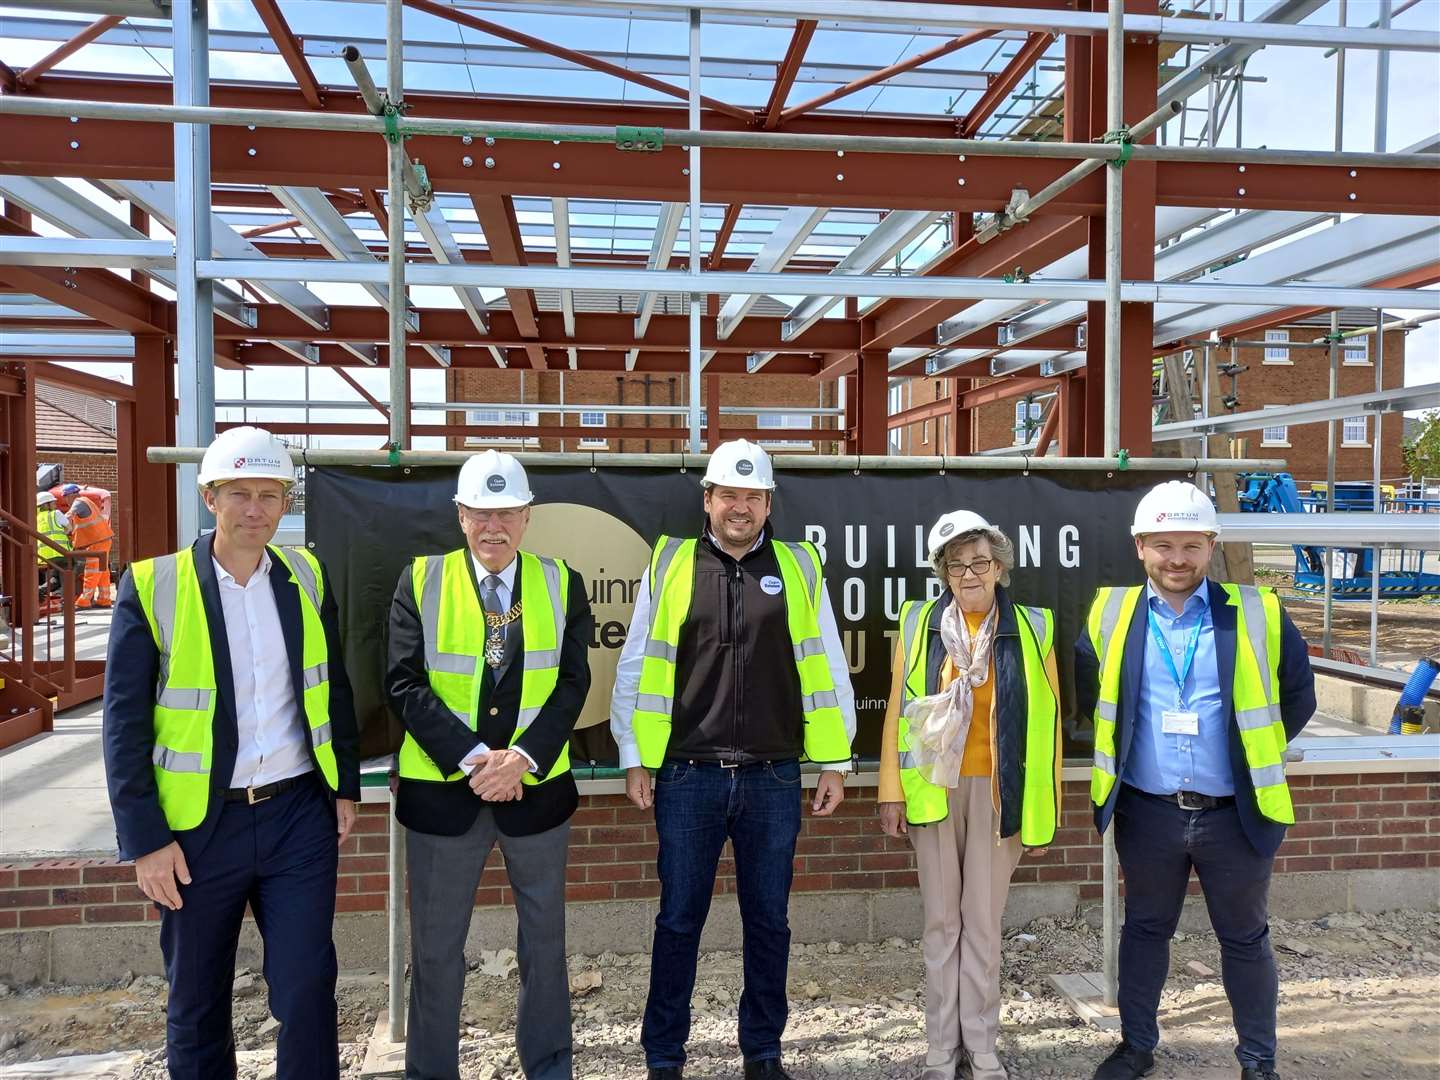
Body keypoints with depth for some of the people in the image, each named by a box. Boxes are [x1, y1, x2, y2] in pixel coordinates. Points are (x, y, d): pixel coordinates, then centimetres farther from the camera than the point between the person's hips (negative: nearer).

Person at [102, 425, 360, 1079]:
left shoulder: (306, 577, 2)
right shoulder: (153, 587, -8)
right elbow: (125, 723, -7)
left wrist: (345, 786, 8)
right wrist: (145, 839, -8)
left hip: (301, 815, 2)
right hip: (199, 826, -1)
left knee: (308, 989, 6)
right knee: (196, 1001, 15)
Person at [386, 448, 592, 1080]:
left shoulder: (561, 585, 0)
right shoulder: (421, 582, -3)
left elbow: (572, 682, -5)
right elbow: (405, 684, -8)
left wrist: (522, 757, -18)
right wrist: (472, 757, -17)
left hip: (537, 787, 1)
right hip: (442, 789, -1)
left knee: (544, 940, 15)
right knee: (436, 947, 12)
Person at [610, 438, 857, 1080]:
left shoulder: (798, 568, 3)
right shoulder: (669, 565, 2)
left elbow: (825, 671, 5)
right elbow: (636, 667, 4)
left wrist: (834, 763, 4)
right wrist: (635, 760, 3)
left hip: (772, 779, 1)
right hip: (688, 776, 0)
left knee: (768, 921, 13)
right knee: (679, 921, 10)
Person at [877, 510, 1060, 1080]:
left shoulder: (1032, 629, -1)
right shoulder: (918, 624, 0)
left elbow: (1046, 723, 0)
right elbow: (897, 710, 2)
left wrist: (1044, 811, -1)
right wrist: (891, 791, 0)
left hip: (997, 792, -1)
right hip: (934, 789, 1)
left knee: (983, 921, 8)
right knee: (940, 920, 10)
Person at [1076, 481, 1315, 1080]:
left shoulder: (1258, 613, -6)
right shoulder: (1111, 614, -3)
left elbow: (1298, 696, 6)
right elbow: (1087, 695, 11)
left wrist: (1256, 749, 5)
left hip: (1235, 813, -1)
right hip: (1147, 812, 1)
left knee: (1245, 938, 15)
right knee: (1145, 929, 17)